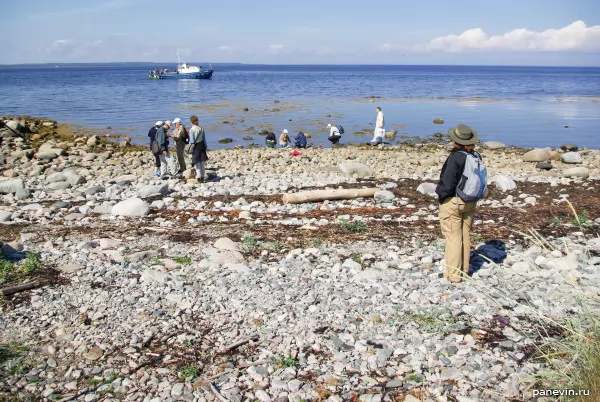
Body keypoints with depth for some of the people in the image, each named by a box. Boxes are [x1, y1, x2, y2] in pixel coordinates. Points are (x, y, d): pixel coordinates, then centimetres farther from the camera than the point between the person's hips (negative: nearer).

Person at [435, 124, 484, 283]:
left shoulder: (455, 157, -22)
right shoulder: (476, 156, -1)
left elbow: (448, 183, -21)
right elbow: (480, 180, 8)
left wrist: (440, 193, -3)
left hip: (452, 202, -7)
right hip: (470, 202, 7)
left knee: (453, 238, 2)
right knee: (465, 236, 17)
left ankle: (453, 274, 9)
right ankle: (464, 270, 29)